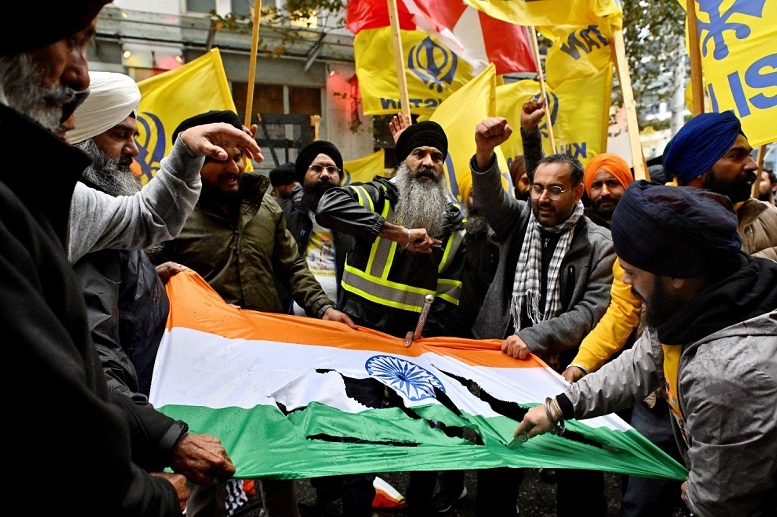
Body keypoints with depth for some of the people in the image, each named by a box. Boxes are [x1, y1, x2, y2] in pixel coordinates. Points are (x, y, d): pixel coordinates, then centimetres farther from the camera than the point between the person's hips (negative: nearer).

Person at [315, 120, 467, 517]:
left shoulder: (455, 223, 6)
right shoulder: (378, 196, -6)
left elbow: (449, 293, 5)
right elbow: (329, 207, -28)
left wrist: (423, 333, -9)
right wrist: (399, 232, -30)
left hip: (416, 343, 4)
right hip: (362, 337, -4)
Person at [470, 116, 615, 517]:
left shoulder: (599, 244, -5)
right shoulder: (519, 220, 4)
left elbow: (593, 312, -11)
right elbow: (489, 195, -16)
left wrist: (534, 337, -20)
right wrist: (485, 151, -35)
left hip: (565, 367, -2)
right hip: (505, 358, 3)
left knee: (577, 476, 9)